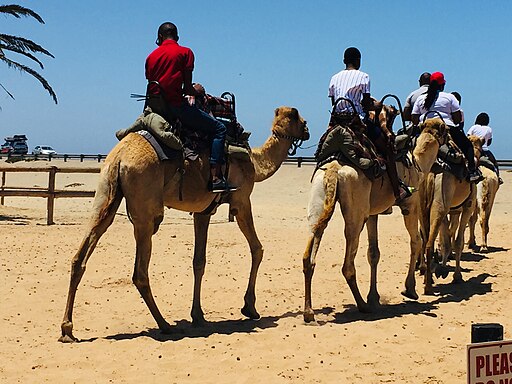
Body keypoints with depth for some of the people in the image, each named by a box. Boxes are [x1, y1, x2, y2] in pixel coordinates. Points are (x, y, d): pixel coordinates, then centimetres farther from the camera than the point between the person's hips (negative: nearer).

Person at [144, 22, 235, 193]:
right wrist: (193, 94, 20)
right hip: (176, 105, -6)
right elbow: (187, 87, -3)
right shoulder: (185, 52, 1)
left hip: (155, 107, 6)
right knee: (218, 128, 1)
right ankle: (216, 178, -9)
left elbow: (152, 85, 16)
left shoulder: (151, 56, 15)